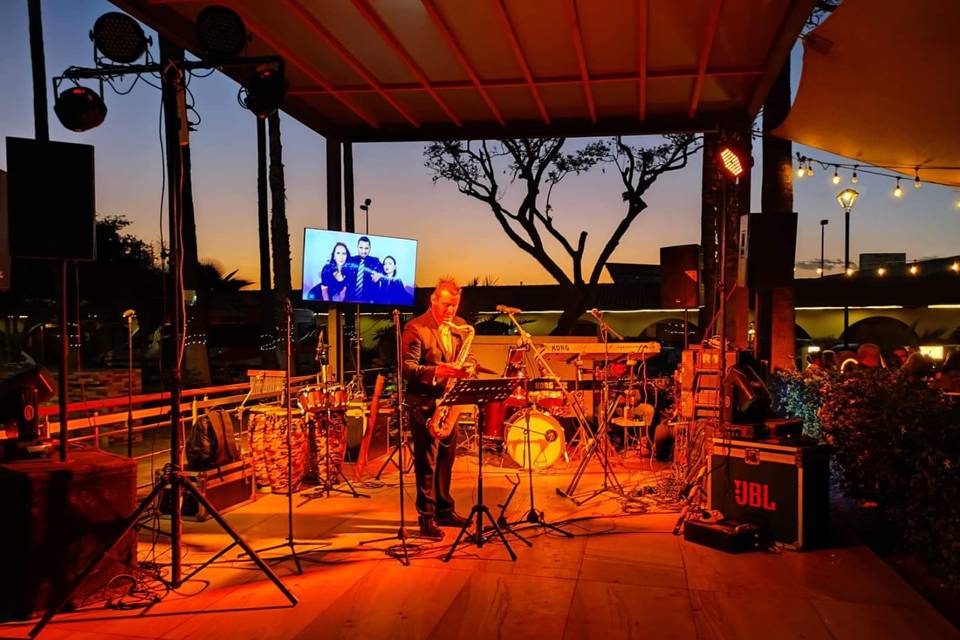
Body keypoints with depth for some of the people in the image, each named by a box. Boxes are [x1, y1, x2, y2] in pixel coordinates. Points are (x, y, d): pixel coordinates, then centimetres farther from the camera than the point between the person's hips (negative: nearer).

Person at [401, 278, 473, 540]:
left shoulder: (460, 327, 10)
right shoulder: (415, 328, -11)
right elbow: (407, 367, -17)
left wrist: (465, 370, -6)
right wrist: (436, 372, -32)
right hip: (424, 402, -7)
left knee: (446, 458, 15)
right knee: (426, 461, -2)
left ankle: (444, 510, 27)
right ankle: (426, 518, 6)